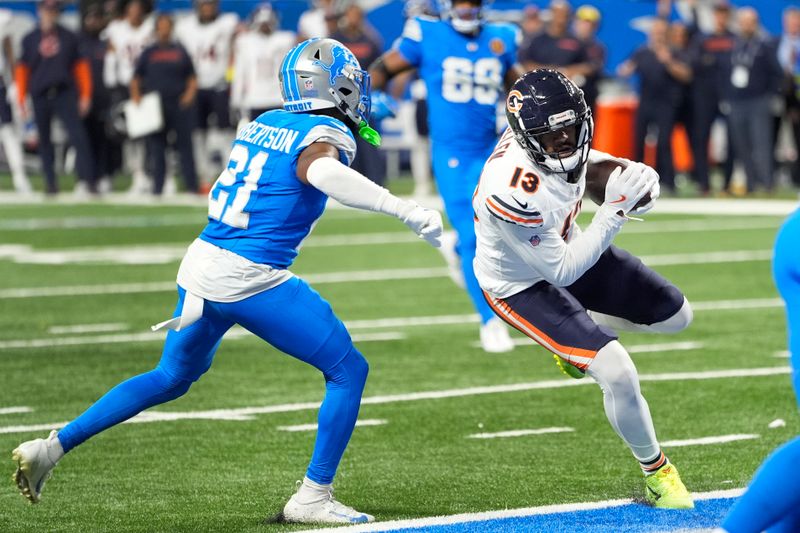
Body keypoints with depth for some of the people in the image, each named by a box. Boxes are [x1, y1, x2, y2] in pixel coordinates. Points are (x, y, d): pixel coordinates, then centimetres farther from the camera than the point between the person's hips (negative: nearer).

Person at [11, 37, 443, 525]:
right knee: (348, 371, 4)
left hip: (202, 261, 8)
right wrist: (405, 211, -35)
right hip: (251, 280, -8)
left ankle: (52, 447, 24)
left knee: (172, 378, 27)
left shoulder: (262, 124, 14)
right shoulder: (325, 134, -10)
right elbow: (325, 173, -32)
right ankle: (314, 497, 3)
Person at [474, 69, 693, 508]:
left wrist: (608, 164, -7)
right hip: (522, 285, -8)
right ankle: (656, 473, 6)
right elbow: (562, 271, -30)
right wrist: (615, 209, -33)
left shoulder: (551, 124, -19)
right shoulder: (514, 192, -41)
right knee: (618, 374, -19)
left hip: (565, 246, 8)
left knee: (676, 316, 14)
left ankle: (582, 329, 35)